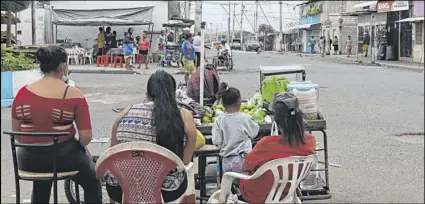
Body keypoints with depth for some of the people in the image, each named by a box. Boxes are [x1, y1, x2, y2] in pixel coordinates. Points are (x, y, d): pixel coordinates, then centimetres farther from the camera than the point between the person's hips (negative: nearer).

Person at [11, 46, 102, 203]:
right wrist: (77, 148, 7)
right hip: (63, 156, -3)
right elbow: (86, 136, -14)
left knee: (41, 185, 39)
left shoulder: (22, 93, -3)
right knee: (92, 183, 26)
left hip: (28, 160, 4)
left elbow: (16, 132, 4)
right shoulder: (74, 95, -12)